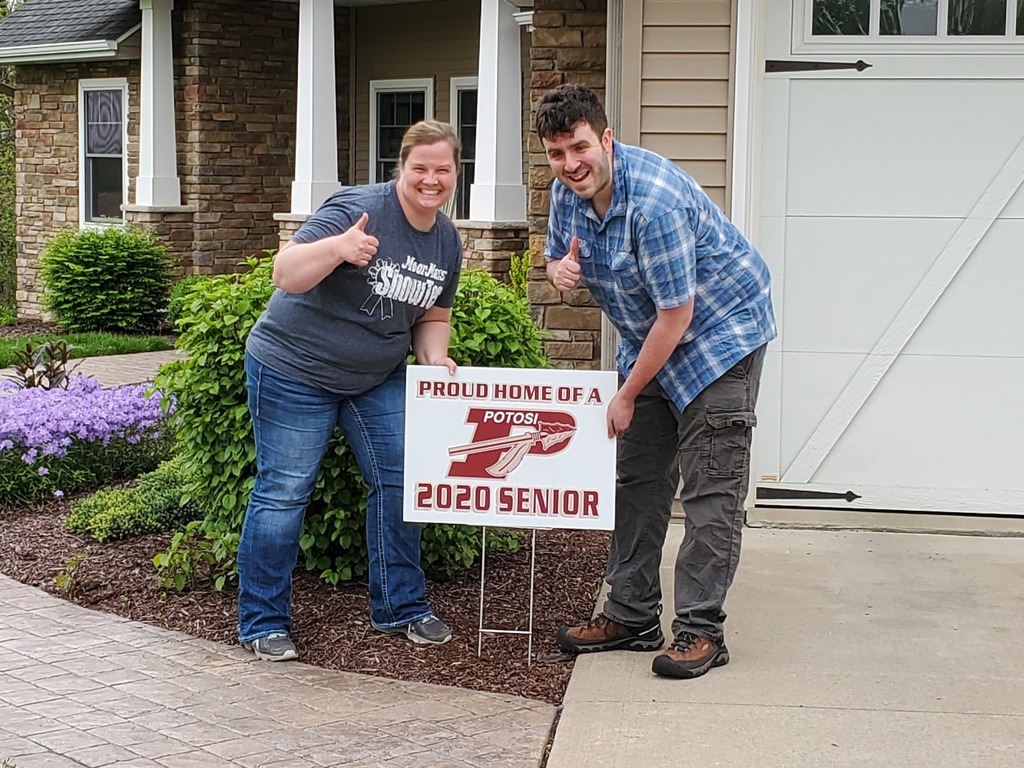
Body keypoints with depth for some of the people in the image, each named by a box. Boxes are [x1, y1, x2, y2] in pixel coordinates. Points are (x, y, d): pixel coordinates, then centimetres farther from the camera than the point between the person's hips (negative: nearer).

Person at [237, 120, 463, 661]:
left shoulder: (448, 242, 4)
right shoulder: (358, 208, -20)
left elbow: (433, 317, 15)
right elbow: (285, 274, -28)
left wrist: (434, 358, -6)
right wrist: (338, 248, -46)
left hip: (378, 378, 7)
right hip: (294, 369, -7)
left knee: (398, 482, 6)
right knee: (284, 492, -3)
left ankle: (400, 608, 21)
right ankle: (263, 623, 9)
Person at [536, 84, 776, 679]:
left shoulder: (655, 200, -31)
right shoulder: (567, 191, -5)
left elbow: (677, 312, -26)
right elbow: (560, 256, 15)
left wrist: (627, 396, -16)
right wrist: (561, 270, -13)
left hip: (720, 333, -9)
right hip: (650, 340, 9)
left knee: (710, 488, -9)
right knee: (638, 478, 9)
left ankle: (702, 629, -4)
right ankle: (632, 617, 17)